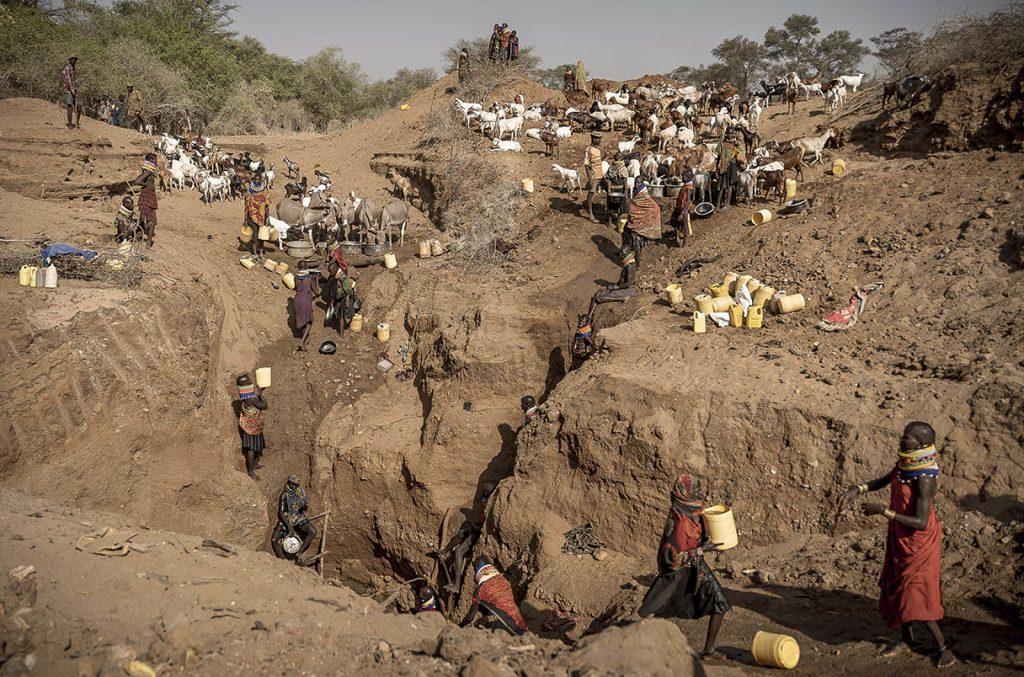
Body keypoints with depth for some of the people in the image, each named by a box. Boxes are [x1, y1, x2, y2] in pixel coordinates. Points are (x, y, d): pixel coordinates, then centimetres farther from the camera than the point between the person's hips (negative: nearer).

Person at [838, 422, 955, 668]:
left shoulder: (925, 479, -30)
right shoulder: (904, 463, -6)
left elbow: (920, 522, -30)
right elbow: (885, 480, 14)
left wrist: (884, 511, -28)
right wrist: (858, 489, -1)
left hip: (919, 542, -8)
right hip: (900, 538, 8)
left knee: (916, 596, -2)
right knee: (897, 588, 18)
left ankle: (942, 646, 16)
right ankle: (905, 639, 35)